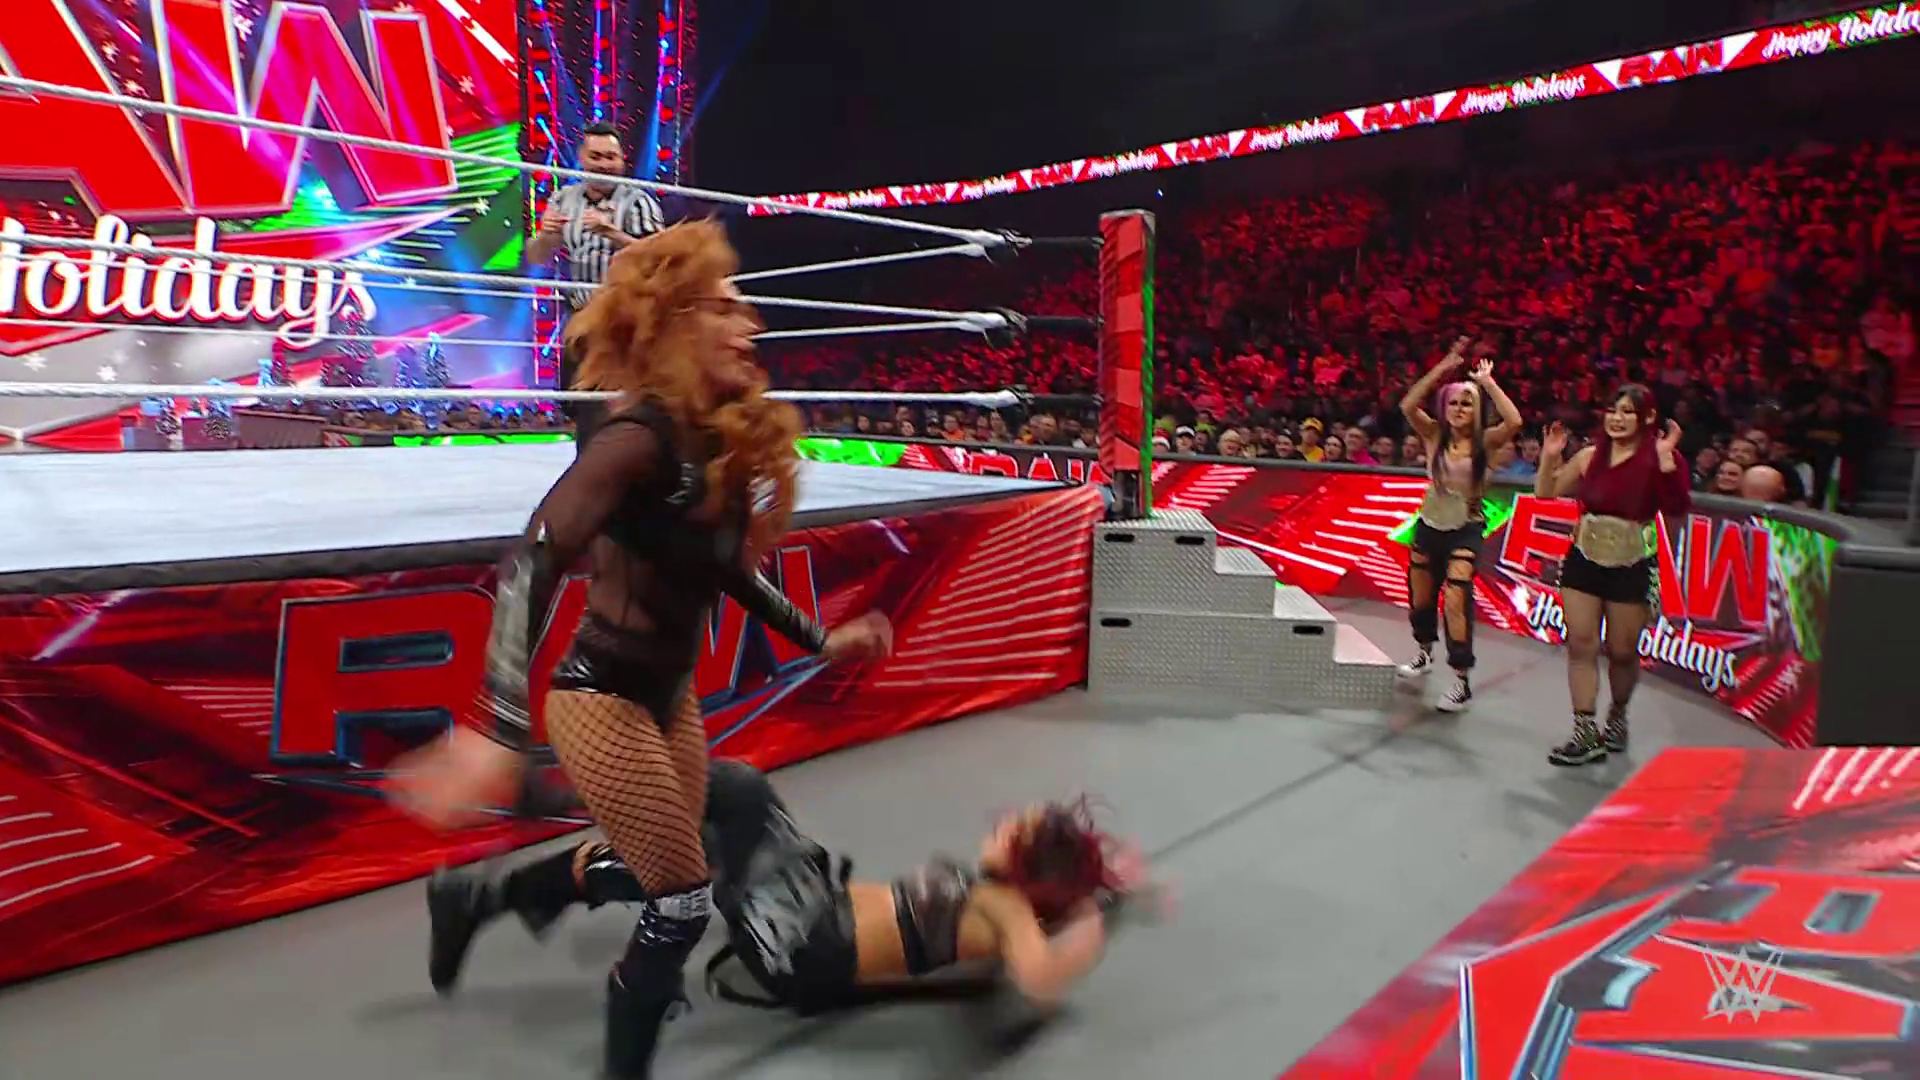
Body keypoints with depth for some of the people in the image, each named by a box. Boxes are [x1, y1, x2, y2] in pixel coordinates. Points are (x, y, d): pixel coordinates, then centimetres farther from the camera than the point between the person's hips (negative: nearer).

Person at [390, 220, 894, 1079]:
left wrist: (821, 641, 19)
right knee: (683, 903, -2)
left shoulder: (721, 440, 1)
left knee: (650, 873, 16)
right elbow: (533, 565, -33)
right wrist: (501, 732, -41)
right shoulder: (641, 436, -24)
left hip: (668, 695, 8)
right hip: (602, 697, -8)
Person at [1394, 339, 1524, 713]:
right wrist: (1442, 369, -24)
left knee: (1456, 601, -17)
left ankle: (1463, 683, -9)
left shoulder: (1485, 441, -9)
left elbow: (1514, 421, -28)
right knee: (1420, 598, 18)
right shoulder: (1434, 436, -5)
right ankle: (1424, 654, 44)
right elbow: (1407, 406, -20)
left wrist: (1487, 382, -22)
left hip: (1466, 529, -3)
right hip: (1429, 525, 4)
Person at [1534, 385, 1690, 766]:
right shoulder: (1590, 456, 5)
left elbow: (1677, 508, -21)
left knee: (1622, 652, 8)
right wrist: (1550, 457, -4)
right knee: (1580, 645, -1)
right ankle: (1586, 734, 3)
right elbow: (1546, 492, 12)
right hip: (1583, 560, 3)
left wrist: (1666, 459, -28)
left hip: (1631, 567, -3)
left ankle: (1617, 718, 35)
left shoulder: (1657, 460, -7)